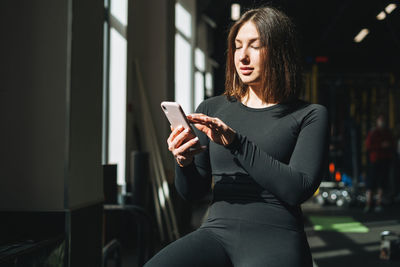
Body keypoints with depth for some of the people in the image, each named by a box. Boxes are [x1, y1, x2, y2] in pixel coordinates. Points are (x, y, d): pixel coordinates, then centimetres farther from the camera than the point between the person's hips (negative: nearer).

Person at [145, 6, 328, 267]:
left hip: (275, 238, -2)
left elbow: (299, 189, -8)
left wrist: (235, 142, -15)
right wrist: (184, 162, -6)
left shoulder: (310, 116, 7)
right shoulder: (211, 109, 17)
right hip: (216, 232, 3)